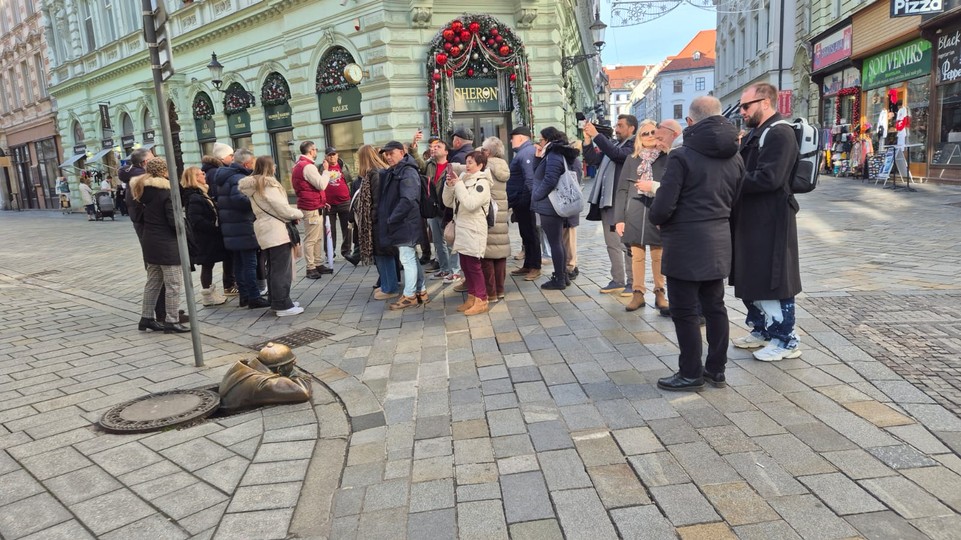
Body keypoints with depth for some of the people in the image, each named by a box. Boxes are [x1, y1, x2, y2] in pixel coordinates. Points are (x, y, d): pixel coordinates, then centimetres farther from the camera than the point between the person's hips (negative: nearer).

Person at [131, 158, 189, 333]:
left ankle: (146, 318, 23)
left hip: (150, 243, 9)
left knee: (153, 282, 18)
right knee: (173, 284, -2)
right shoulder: (166, 191, -15)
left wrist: (146, 231, 18)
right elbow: (174, 220, -18)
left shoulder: (142, 189, 8)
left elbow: (140, 215, 12)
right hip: (167, 245, -9)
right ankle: (171, 321, 0)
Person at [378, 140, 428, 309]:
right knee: (412, 258, 14)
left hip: (405, 224, -10)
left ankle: (409, 295, 6)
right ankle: (420, 292, 23)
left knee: (407, 259, -3)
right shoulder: (393, 172, 15)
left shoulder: (408, 172, -14)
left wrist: (391, 219, -19)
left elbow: (407, 200, -23)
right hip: (400, 224, 10)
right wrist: (387, 220, 10)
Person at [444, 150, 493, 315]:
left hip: (474, 231, -8)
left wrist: (458, 183, -20)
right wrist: (449, 185, -3)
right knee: (465, 265, 12)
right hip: (461, 229, 8)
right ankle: (472, 297, 22)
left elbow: (470, 204, -25)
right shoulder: (463, 180, 12)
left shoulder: (482, 183, -10)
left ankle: (482, 301, 4)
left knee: (474, 266, -4)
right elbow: (448, 203, 12)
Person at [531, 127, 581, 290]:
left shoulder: (553, 155, -15)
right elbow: (537, 173, 18)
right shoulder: (564, 154, 17)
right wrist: (539, 157, 4)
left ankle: (559, 279, 2)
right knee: (558, 241, 16)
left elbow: (549, 181, -24)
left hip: (550, 206, -10)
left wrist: (536, 196, -12)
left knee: (554, 242, -4)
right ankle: (563, 276, 24)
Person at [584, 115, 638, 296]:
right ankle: (617, 281, 20)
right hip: (607, 201, 8)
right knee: (612, 243, 12)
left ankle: (632, 282, 4)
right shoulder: (612, 144, 18)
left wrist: (596, 135, -20)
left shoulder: (634, 146, -6)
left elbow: (617, 154, -24)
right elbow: (593, 160, 15)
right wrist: (588, 139, 3)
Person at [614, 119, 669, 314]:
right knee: (637, 255, 6)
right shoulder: (632, 159, 8)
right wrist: (619, 218, 0)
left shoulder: (667, 158, 2)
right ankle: (638, 293, 13)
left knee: (658, 256, 3)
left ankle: (660, 293, 14)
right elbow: (622, 190, 6)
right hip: (634, 213, 2)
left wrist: (653, 186, -13)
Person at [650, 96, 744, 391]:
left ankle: (691, 373, 10)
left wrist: (657, 219, 3)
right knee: (715, 306, 15)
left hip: (686, 244, -7)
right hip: (719, 242, 7)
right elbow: (735, 202, 10)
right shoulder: (735, 158, 7)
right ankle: (716, 369, 23)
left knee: (685, 311, 2)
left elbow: (663, 206, -18)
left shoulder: (682, 156, -15)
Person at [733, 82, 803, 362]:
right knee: (751, 278, 16)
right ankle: (762, 330, 31)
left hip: (770, 221, -10)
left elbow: (767, 179, -24)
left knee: (772, 279, -2)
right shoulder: (756, 133, 16)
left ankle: (785, 340, 10)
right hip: (751, 219, 10)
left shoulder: (779, 133, -15)